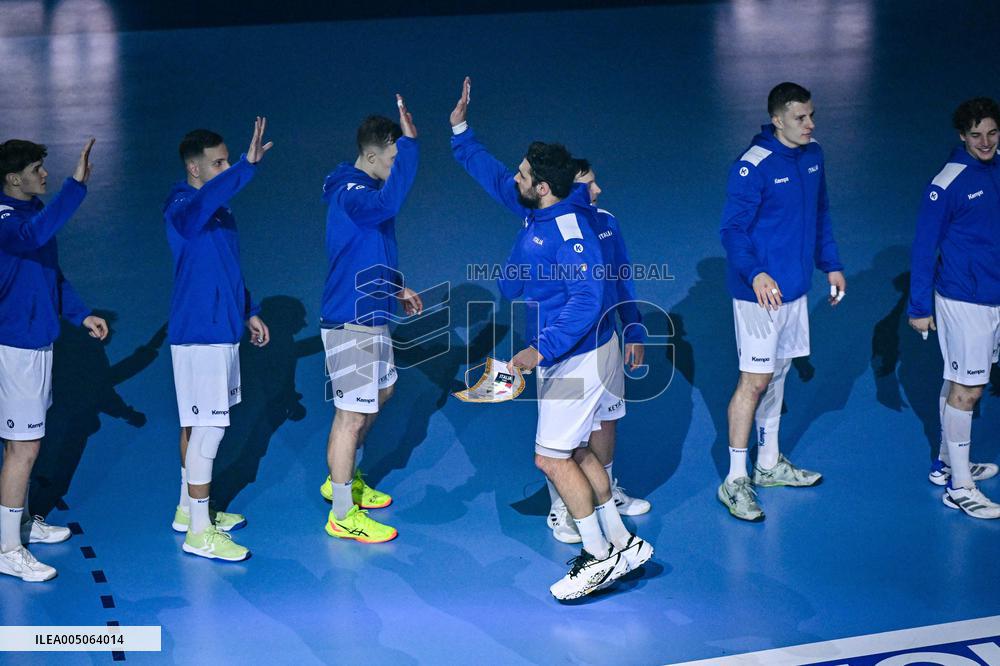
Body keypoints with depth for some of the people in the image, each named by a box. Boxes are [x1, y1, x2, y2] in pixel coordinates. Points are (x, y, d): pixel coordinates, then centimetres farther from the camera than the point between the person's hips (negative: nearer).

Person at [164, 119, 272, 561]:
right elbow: (208, 197, -42)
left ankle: (189, 509, 30)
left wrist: (249, 312, 21)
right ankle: (199, 532, 1)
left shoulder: (218, 209, 13)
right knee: (208, 428, -7)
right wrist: (249, 165, -52)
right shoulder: (182, 209, -17)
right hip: (199, 335, -9)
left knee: (198, 424, 18)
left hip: (219, 330, 9)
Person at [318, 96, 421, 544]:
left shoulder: (364, 190, 11)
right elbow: (389, 204, -45)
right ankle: (343, 516, 7)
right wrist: (408, 144, -42)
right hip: (350, 322, -11)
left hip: (370, 316, 11)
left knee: (380, 391, 25)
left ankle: (344, 480, 40)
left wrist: (396, 288, 15)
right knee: (352, 414, -3)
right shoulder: (351, 193, -21)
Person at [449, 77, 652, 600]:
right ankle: (622, 543, 25)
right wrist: (460, 130, 18)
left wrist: (542, 351, -33)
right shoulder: (536, 211, 4)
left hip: (578, 357, -10)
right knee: (574, 451, 16)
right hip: (565, 354, 10)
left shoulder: (569, 229, -24)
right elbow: (492, 176, 20)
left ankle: (599, 557, 6)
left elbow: (586, 299, -30)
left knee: (552, 458, -4)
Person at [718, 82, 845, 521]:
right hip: (760, 290, -8)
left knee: (777, 374, 17)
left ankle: (769, 464, 31)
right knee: (755, 381, -5)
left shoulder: (813, 157, 6)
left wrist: (831, 265, 15)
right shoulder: (753, 167, -18)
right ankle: (735, 481, 3)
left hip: (796, 288, 8)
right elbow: (733, 229, -18)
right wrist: (755, 274, -32)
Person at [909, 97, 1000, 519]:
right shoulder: (948, 184, -15)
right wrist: (919, 306, -11)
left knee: (960, 384, 17)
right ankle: (957, 487, 4)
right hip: (963, 301, -7)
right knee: (966, 390, -3)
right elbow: (924, 247, -11)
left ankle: (947, 463, 29)